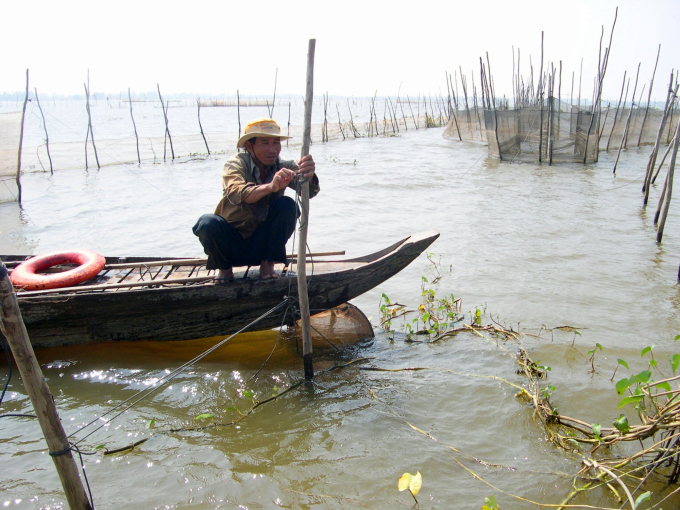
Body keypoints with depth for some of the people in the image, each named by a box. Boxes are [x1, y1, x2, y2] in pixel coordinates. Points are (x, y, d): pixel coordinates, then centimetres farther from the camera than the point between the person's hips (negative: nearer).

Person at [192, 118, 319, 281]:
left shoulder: (283, 167, -9)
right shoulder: (236, 163, -16)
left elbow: (310, 191, -28)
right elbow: (235, 193, -39)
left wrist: (308, 176, -51)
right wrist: (269, 187, -57)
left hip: (262, 243, 2)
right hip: (232, 244, -1)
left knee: (287, 205, -22)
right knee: (207, 223, -31)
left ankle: (268, 264, -6)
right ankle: (224, 267, 0)